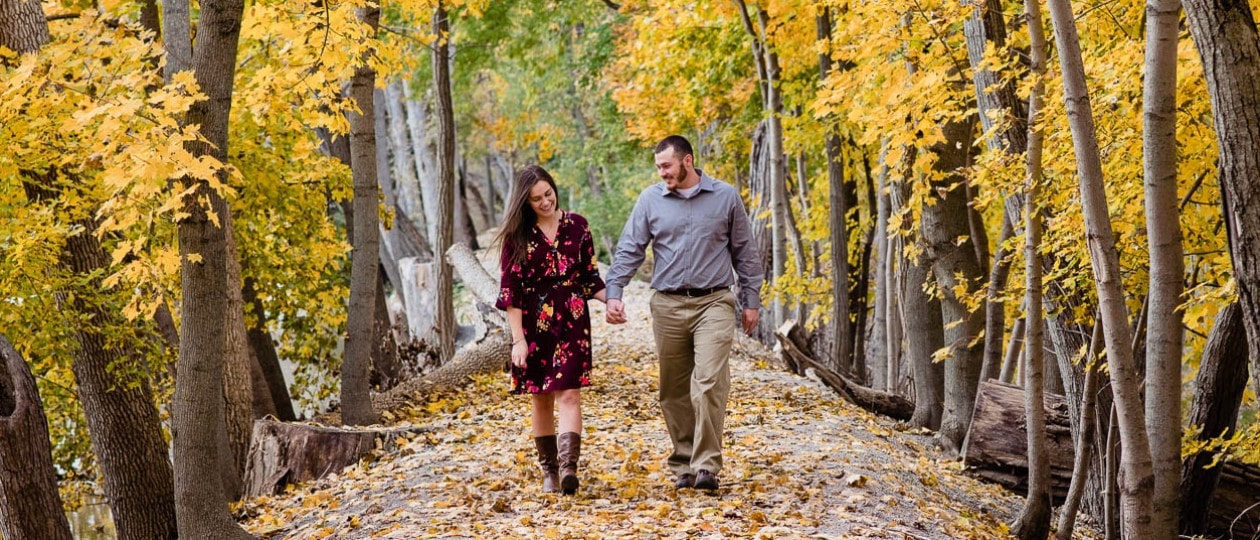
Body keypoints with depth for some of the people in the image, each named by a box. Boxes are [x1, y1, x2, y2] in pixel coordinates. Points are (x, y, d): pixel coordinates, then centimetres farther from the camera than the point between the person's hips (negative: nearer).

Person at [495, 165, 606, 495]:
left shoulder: (576, 226, 4)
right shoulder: (517, 235, -1)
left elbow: (589, 276, 11)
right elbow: (510, 289, -3)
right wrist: (518, 339, -8)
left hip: (571, 320, 0)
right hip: (534, 322, 0)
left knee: (568, 394, -12)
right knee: (541, 398, 7)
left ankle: (568, 466, -22)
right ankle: (548, 470, 17)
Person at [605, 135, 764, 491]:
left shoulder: (725, 197, 4)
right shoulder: (650, 200, 5)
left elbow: (744, 252, 10)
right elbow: (629, 250, 4)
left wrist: (751, 300, 9)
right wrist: (613, 294, -8)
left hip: (714, 304, -2)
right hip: (668, 306, 2)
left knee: (709, 383, -15)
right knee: (674, 391, 7)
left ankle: (706, 466, -12)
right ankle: (683, 465, 17)